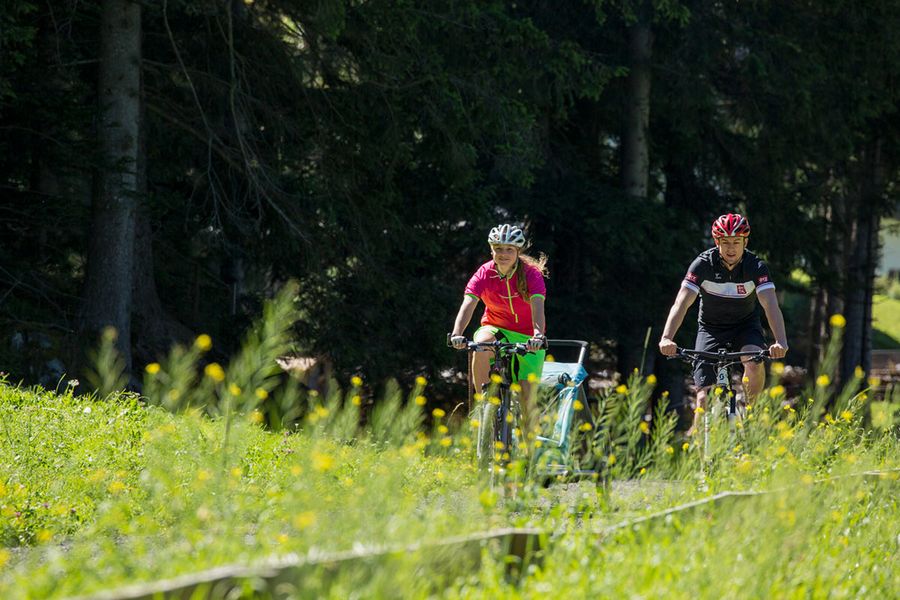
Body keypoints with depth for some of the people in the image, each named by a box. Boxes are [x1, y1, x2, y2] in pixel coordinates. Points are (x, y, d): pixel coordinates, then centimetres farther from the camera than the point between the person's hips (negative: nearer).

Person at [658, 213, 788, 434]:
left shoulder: (756, 266, -21)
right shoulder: (703, 264, -22)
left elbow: (771, 305, -32)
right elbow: (681, 303, -30)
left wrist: (781, 341, -50)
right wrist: (666, 338, -47)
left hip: (745, 326, 0)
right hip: (711, 329, 0)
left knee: (754, 364, -32)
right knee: (705, 396, -15)